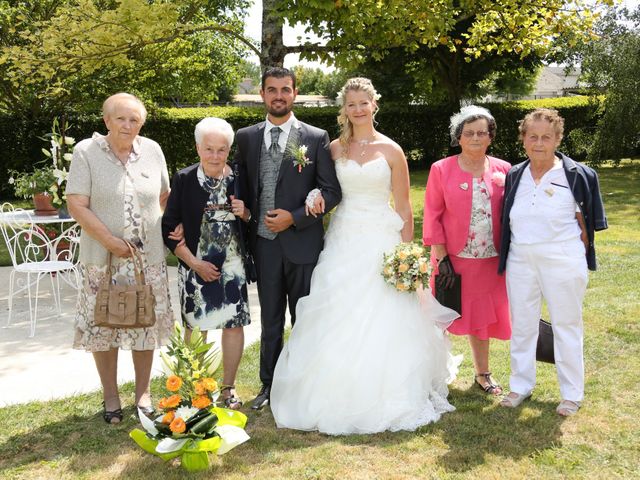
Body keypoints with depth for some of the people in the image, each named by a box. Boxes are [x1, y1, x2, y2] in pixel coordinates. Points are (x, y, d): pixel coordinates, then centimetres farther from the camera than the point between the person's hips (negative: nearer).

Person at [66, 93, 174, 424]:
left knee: (146, 323, 10)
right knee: (104, 325, 6)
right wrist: (112, 242, -16)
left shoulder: (152, 150, 4)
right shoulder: (86, 152, -7)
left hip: (149, 257, 3)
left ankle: (143, 392, 26)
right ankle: (110, 396, 24)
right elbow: (77, 205, -11)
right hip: (103, 259, -2)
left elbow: (165, 196, 16)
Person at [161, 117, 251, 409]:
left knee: (234, 325, 5)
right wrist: (194, 263, -9)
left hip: (232, 265, 2)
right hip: (195, 267, -1)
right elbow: (169, 229, -3)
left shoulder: (238, 179, 0)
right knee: (196, 327, 8)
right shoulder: (183, 180, -5)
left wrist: (245, 214, -13)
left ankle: (228, 388, 23)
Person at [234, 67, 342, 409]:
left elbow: (331, 191, -4)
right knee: (270, 320, 13)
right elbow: (240, 187, 14)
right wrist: (245, 214, -4)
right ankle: (269, 384, 27)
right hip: (264, 243, 2)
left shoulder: (316, 138, -2)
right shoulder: (246, 137, 6)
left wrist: (293, 217, -13)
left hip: (302, 243, -2)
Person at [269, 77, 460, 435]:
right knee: (339, 322, 2)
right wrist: (317, 198, -8)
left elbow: (404, 208, 1)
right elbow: (325, 190, 15)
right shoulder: (335, 148, 8)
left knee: (383, 322, -1)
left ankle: (385, 400, 16)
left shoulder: (391, 150, 0)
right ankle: (341, 398, 17)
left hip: (380, 241, -2)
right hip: (343, 241, 3)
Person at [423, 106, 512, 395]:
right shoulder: (442, 170, -4)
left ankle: (482, 373, 32)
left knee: (481, 316, 16)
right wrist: (441, 257, -10)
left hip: (490, 260, 2)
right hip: (454, 258, -2)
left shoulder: (503, 170, 2)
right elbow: (432, 216, -5)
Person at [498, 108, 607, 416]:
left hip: (563, 261, -4)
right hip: (520, 260, 4)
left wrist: (577, 257, -4)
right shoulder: (514, 176, 6)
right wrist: (507, 256, 8)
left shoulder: (577, 175, -7)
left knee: (567, 326, 7)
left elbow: (585, 223, -2)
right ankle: (521, 385, 28)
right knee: (521, 325, 13)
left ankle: (572, 394, 21)